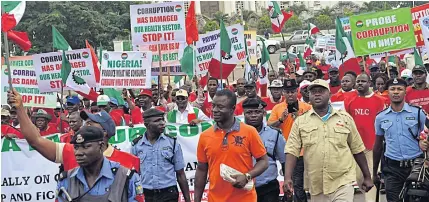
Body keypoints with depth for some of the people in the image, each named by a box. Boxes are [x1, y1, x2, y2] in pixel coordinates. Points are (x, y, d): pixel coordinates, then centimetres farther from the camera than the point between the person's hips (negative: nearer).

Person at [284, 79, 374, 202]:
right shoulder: (300, 121, 3)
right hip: (316, 187, 1)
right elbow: (292, 150, -4)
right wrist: (288, 177, -17)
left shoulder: (345, 118, 4)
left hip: (342, 183, -1)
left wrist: (367, 177, 11)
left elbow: (357, 149, 9)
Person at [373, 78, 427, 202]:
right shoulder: (380, 117, 4)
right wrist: (374, 172, 12)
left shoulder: (418, 113, -1)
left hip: (416, 165, -1)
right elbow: (378, 146, 11)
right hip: (392, 168, 1)